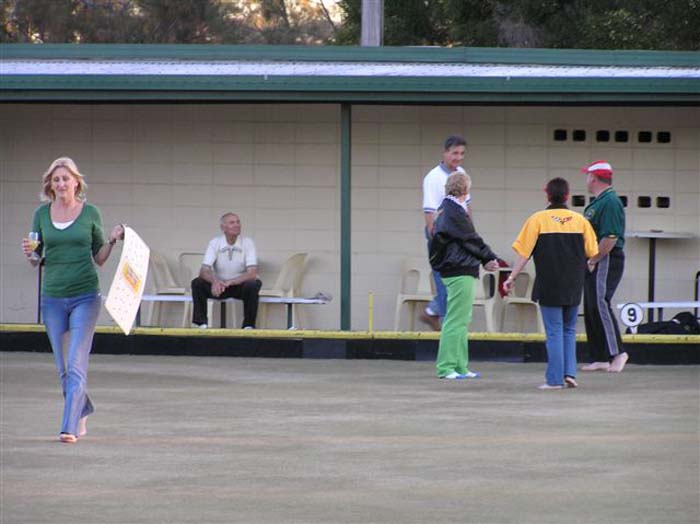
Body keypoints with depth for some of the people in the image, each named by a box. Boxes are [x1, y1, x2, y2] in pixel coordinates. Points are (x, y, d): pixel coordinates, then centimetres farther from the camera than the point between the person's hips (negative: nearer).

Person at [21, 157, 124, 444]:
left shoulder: (90, 213, 0)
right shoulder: (42, 214, 6)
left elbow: (99, 258, 8)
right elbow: (36, 259, 12)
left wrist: (112, 240, -10)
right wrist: (30, 253, -10)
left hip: (85, 296, -3)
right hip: (53, 297, 3)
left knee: (76, 364, -12)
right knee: (62, 366, 11)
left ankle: (69, 427, -15)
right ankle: (82, 411, 34)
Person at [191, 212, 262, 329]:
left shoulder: (247, 243, -13)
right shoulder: (215, 243, -9)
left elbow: (252, 273, -21)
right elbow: (204, 271, -17)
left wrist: (230, 282, -35)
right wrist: (214, 281, -40)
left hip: (240, 285, -1)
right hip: (218, 285, 1)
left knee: (253, 285, -34)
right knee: (197, 283, -25)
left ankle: (248, 326, -22)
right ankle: (201, 324, -16)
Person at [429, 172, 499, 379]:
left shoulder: (445, 209, 16)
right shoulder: (455, 212, -16)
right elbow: (471, 239, -12)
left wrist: (485, 259, 10)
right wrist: (489, 258, 2)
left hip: (452, 269, 11)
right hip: (460, 272, -11)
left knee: (462, 321, 15)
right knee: (456, 321, -7)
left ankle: (460, 366, 18)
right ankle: (446, 368, -7)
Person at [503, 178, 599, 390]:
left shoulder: (538, 219, -6)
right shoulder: (580, 220, 2)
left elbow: (524, 253, -8)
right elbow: (591, 253, 4)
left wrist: (512, 277, 0)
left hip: (549, 285, -3)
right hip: (574, 286, 3)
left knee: (554, 332, 1)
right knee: (569, 330, 17)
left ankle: (555, 379, 0)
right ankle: (569, 372, 7)